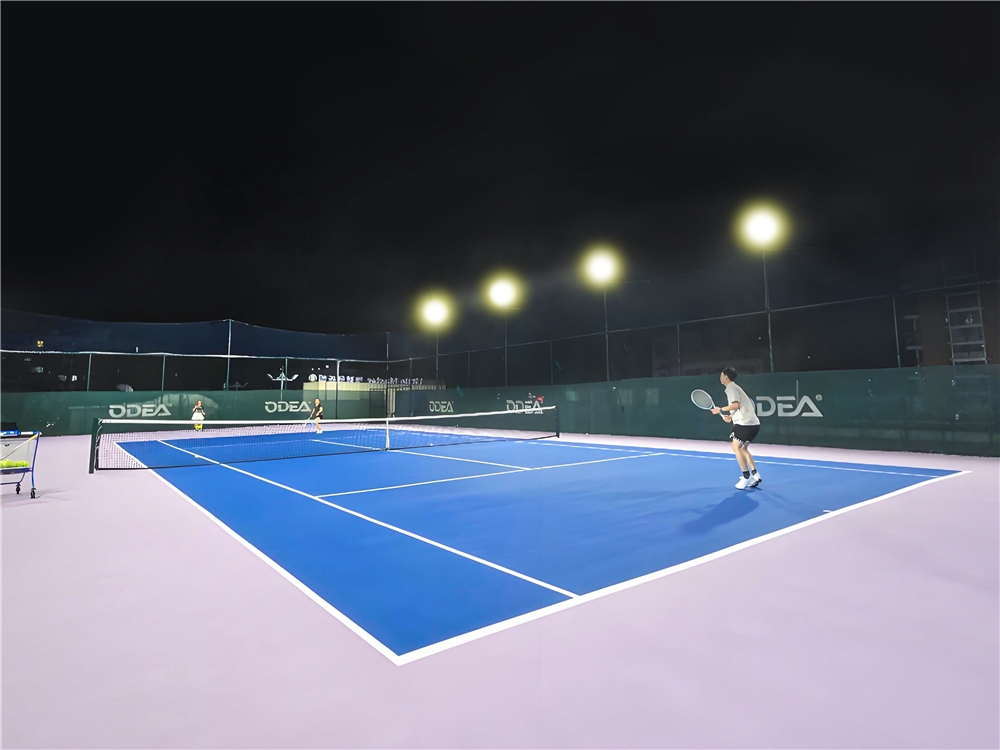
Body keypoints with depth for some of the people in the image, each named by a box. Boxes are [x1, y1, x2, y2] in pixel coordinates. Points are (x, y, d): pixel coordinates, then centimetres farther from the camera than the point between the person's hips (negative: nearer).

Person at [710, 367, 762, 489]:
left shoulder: (731, 388, -8)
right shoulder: (735, 387, 21)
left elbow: (736, 405, -22)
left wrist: (721, 409, -11)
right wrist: (731, 417, 16)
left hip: (745, 423, -10)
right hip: (752, 423, 10)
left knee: (736, 447, -5)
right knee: (742, 448, 16)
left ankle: (746, 477, -5)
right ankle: (755, 475, 14)